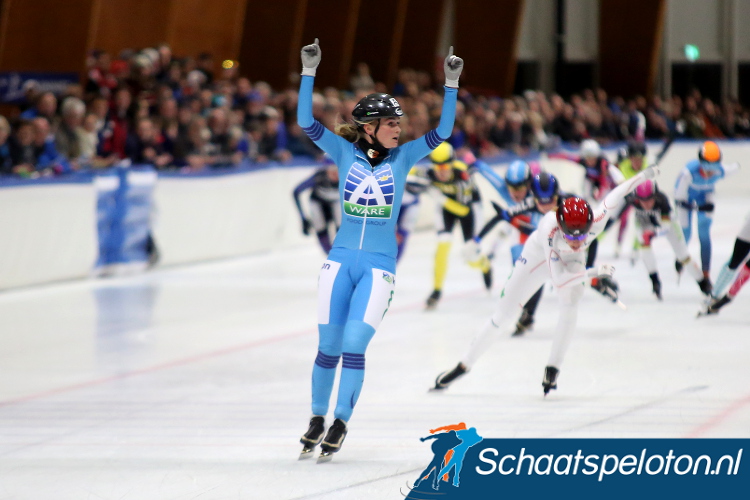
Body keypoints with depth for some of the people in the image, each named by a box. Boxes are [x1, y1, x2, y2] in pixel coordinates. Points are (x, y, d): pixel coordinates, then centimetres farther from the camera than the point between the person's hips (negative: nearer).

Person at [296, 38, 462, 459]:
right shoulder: (345, 152, 2)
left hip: (379, 266, -1)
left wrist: (452, 85, -13)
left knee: (354, 345, -11)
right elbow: (306, 122, -6)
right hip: (341, 261, 1)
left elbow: (443, 132, -5)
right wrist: (309, 73, -15)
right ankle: (317, 420, 20)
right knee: (328, 346, 5)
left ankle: (341, 424, -1)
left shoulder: (403, 157, 3)